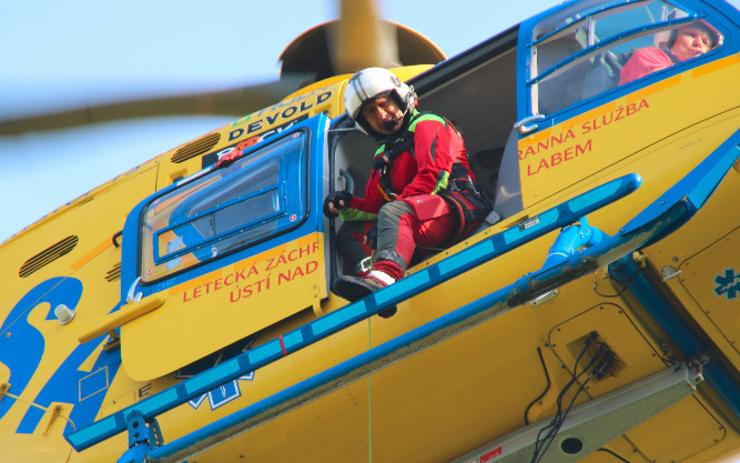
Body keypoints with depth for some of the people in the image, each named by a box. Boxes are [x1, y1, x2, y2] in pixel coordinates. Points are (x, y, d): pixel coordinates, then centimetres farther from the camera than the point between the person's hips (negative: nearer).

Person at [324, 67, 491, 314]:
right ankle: (373, 274, -35)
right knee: (349, 233, -2)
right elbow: (374, 207, 24)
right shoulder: (383, 156, 31)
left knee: (393, 213, -36)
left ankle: (384, 275, -66)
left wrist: (397, 207, -13)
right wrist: (348, 205, 3)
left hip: (459, 207, -8)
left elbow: (432, 176, -7)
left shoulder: (427, 125, 9)